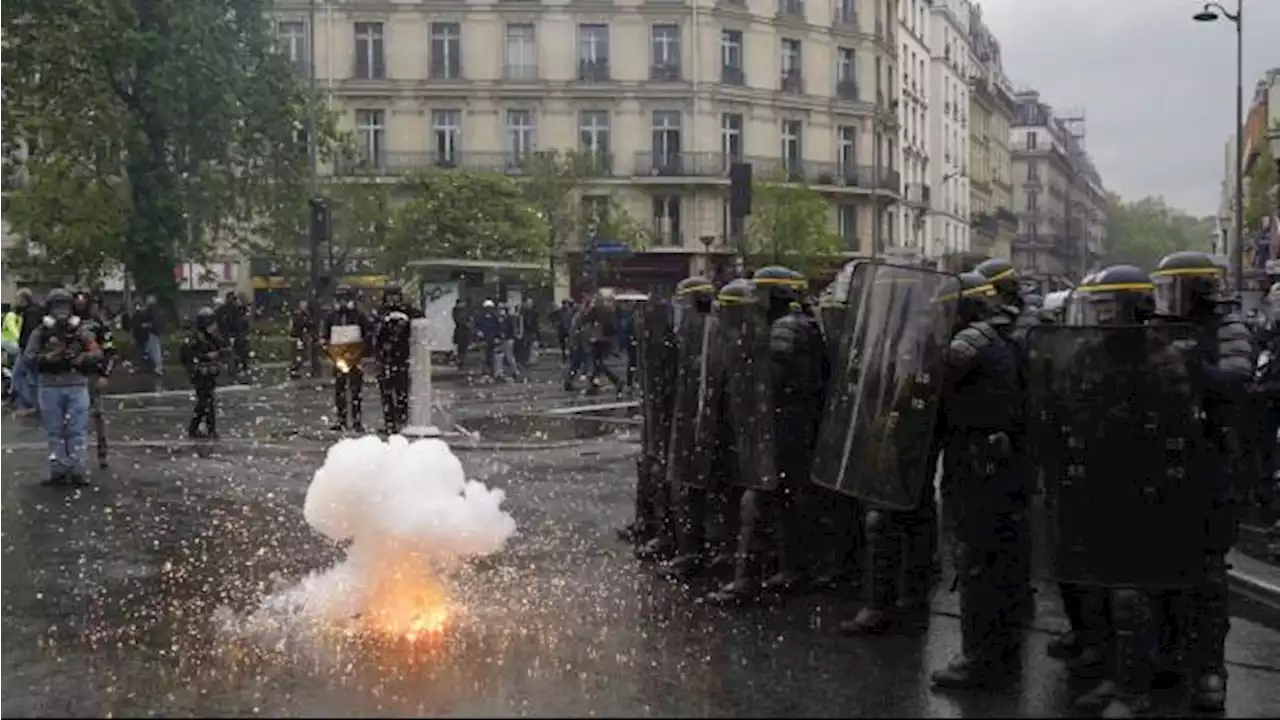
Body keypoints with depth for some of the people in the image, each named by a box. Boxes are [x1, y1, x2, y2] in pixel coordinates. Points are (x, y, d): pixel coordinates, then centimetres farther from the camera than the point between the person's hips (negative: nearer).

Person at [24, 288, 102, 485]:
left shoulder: (80, 330, 6)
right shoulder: (40, 332, 4)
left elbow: (97, 354, 0)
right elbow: (29, 356, -2)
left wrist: (79, 358, -17)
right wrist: (47, 358, -19)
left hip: (77, 386, 0)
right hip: (50, 387, 0)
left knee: (78, 431, 0)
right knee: (55, 432, 7)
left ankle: (78, 471, 5)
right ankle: (58, 470, 15)